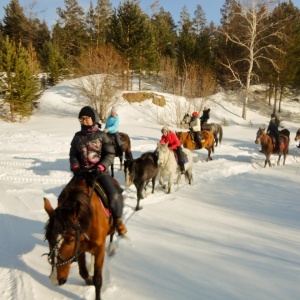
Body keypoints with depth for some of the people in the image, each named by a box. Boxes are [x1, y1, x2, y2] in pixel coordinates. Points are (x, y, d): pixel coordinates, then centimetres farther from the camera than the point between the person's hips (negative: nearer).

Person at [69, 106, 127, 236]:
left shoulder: (101, 135, 0)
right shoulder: (77, 137, 9)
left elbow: (110, 154, -4)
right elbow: (73, 155, 11)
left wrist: (101, 167, -17)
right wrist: (75, 167, -8)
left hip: (100, 171, -3)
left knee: (114, 195, -22)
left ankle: (118, 220, 1)